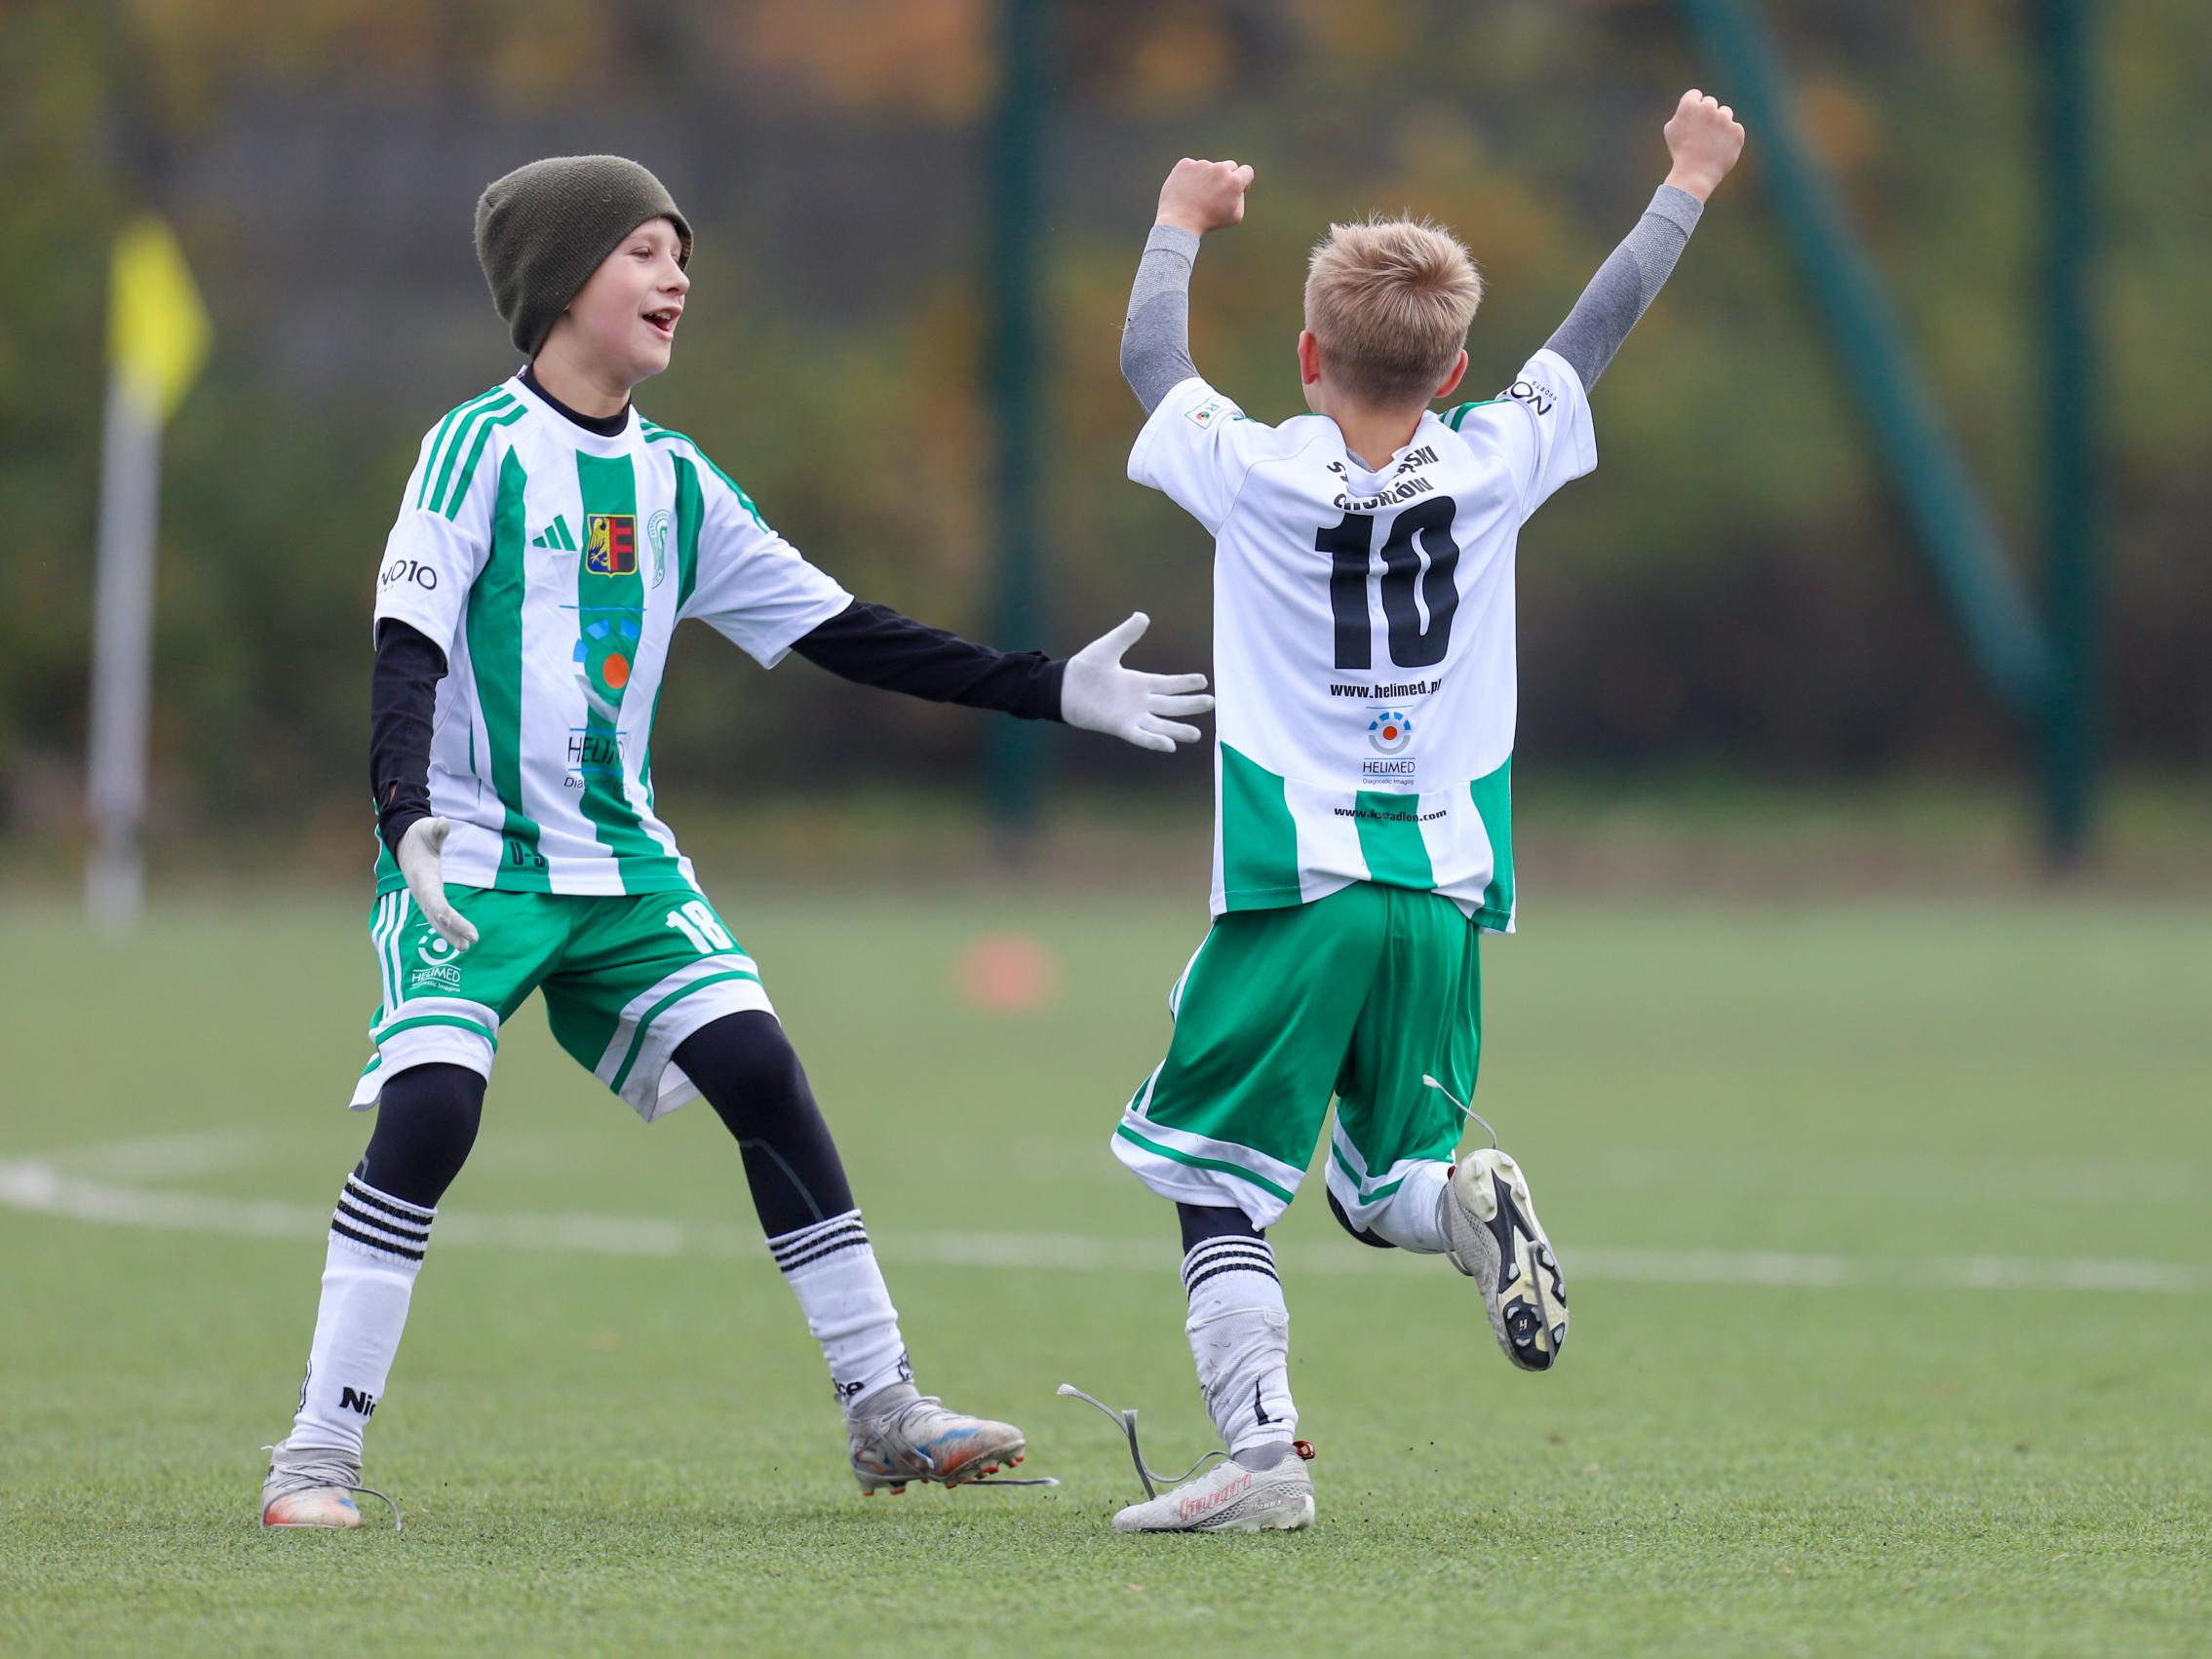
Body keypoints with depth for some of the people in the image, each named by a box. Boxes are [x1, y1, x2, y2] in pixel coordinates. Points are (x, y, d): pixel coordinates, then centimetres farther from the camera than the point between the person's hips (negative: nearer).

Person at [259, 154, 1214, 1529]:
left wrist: (1050, 691, 9)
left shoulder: (674, 479, 11)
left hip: (626, 862, 6)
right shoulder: (484, 448, -8)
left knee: (763, 1072, -5)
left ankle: (884, 1414, 2)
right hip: (472, 859, -6)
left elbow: (843, 633, 13)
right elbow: (408, 646, -14)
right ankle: (320, 1453, -14)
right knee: (430, 1111, -21)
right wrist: (409, 817, -31)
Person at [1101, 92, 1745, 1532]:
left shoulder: (1256, 473, -5)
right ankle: (1467, 1201, -19)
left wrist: (1183, 225, 32)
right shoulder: (1491, 469, 1)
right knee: (1386, 1185, 16)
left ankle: (1264, 1449, -14)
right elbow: (1594, 335, 16)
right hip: (1444, 888, 3)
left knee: (1218, 1182, 1)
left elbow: (1150, 358, 13)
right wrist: (1688, 185, 31)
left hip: (1294, 886, -3)